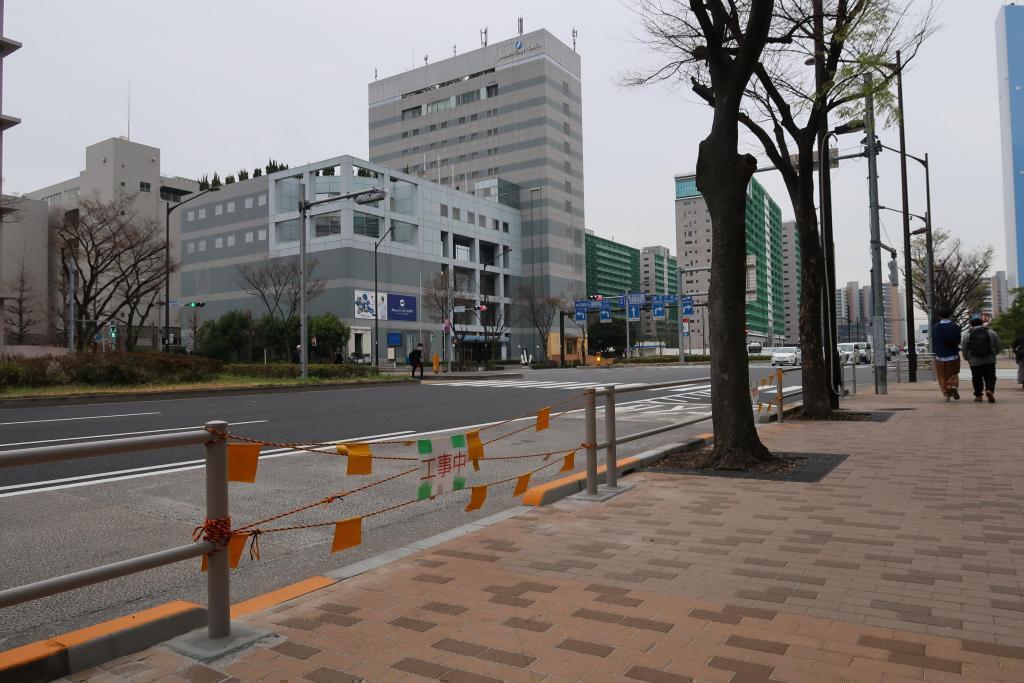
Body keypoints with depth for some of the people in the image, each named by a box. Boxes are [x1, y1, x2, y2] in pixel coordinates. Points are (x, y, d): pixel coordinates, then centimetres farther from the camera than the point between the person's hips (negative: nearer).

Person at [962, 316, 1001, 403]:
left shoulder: (966, 336, 0)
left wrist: (967, 359, 20)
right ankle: (989, 390, -18)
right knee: (990, 377, 6)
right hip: (989, 361, 0)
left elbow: (964, 351, 3)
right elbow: (997, 349, 8)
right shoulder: (992, 333, 3)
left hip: (974, 362, 0)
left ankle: (978, 395, 10)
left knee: (977, 379, 10)